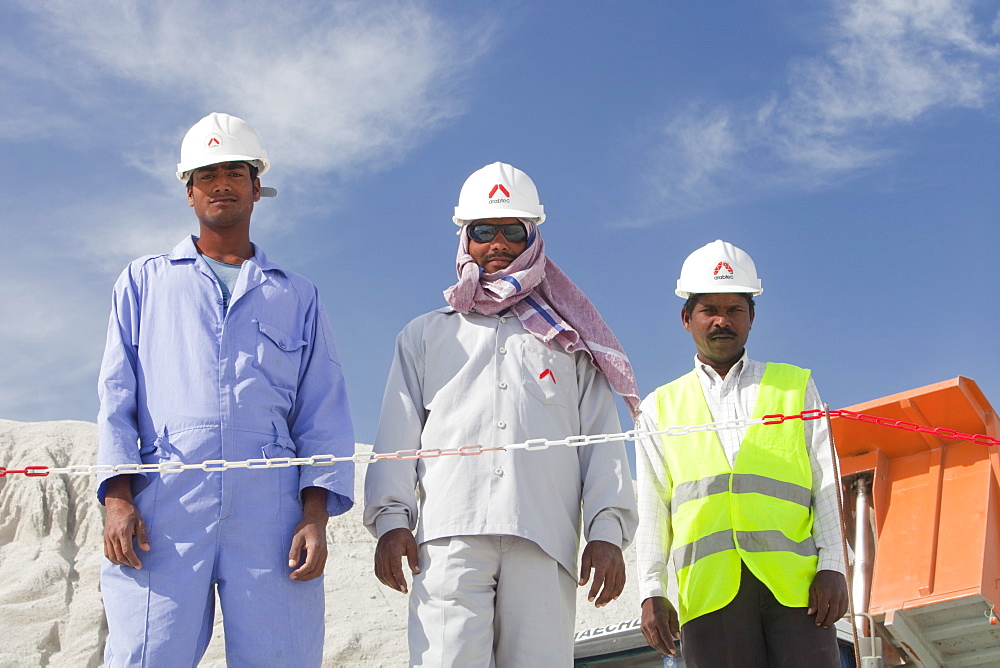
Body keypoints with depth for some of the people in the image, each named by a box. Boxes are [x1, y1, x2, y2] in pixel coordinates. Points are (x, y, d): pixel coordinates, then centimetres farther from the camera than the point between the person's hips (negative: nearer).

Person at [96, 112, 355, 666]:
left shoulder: (297, 297, 22)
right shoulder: (144, 282, 22)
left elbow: (323, 413, 13)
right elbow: (117, 395, 12)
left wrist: (316, 513, -2)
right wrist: (118, 496, -4)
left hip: (271, 510, 1)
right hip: (164, 504, 0)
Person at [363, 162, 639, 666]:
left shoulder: (570, 341, 26)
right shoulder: (425, 336, 27)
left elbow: (602, 438, 15)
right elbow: (398, 435, 17)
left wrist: (607, 530, 0)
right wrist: (391, 518, 0)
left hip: (544, 541, 1)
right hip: (450, 535, 0)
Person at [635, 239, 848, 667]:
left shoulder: (795, 386, 20)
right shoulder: (660, 408, 20)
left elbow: (826, 482, 11)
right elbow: (652, 510, 15)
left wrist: (832, 567, -2)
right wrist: (651, 592, 3)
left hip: (796, 581, 0)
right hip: (710, 587, 1)